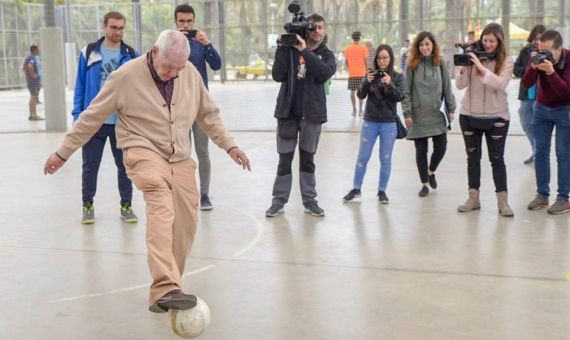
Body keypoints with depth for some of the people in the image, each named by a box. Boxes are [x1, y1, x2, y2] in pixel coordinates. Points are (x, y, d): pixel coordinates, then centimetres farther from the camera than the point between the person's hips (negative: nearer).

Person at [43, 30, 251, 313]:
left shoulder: (190, 73, 0)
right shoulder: (126, 76, -11)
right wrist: (63, 153, 3)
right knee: (162, 206, -31)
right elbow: (92, 117, -2)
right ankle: (166, 289, -45)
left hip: (180, 157, 6)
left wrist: (229, 145, 8)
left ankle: (164, 291, 16)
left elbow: (208, 114, 15)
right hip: (143, 151, -5)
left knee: (185, 222, 0)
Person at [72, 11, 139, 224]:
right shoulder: (89, 53, 0)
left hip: (123, 122, 1)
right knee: (90, 166, 7)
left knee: (124, 166, 9)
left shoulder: (132, 55, 1)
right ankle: (88, 206, 22)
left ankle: (126, 206, 22)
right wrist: (77, 116, -2)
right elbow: (80, 87, 2)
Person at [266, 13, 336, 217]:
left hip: (312, 113, 1)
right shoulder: (290, 49, 2)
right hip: (288, 111, 0)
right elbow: (277, 75, -9)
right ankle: (279, 200, 10)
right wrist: (283, 47, -16)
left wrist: (305, 50, -22)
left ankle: (309, 200, 16)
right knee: (285, 158, 4)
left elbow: (324, 74, -18)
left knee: (308, 159, 10)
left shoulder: (326, 55, 4)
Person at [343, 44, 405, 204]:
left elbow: (400, 97, -12)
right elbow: (360, 95, -5)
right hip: (370, 123, 1)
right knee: (362, 157, 5)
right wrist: (367, 82, -23)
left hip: (389, 124, -1)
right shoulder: (371, 74, 0)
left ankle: (382, 191, 16)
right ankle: (356, 189, 15)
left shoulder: (397, 77, -1)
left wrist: (390, 84, -28)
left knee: (385, 159, 5)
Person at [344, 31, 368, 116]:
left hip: (351, 74, 1)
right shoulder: (363, 48, -3)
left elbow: (346, 61, 8)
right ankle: (360, 110, 3)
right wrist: (366, 71, 8)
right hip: (361, 73, -1)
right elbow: (366, 61, -3)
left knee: (352, 91, 7)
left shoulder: (347, 48, 2)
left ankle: (354, 109, 6)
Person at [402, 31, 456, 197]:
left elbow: (447, 88, 7)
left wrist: (451, 109, 5)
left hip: (436, 114, 2)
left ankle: (431, 171, 31)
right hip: (418, 115, -1)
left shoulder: (440, 63, 4)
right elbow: (406, 91, -2)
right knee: (421, 150, 3)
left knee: (441, 147, 1)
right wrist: (407, 113, -7)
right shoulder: (412, 65, -2)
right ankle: (424, 184, 17)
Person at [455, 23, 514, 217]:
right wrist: (464, 66, -20)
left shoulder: (507, 61, -5)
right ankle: (473, 198, 18)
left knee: (497, 159, 2)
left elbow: (501, 84, -20)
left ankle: (503, 201, 8)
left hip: (496, 117, -2)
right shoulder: (474, 57, -1)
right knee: (473, 157, 9)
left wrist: (481, 67, -26)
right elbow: (460, 85, -4)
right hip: (469, 115, 2)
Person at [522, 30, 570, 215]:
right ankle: (542, 194, 11)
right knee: (540, 152, 3)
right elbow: (526, 84, -16)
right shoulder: (538, 57, -11)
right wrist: (533, 67, -33)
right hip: (541, 108, 4)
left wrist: (551, 71, -40)